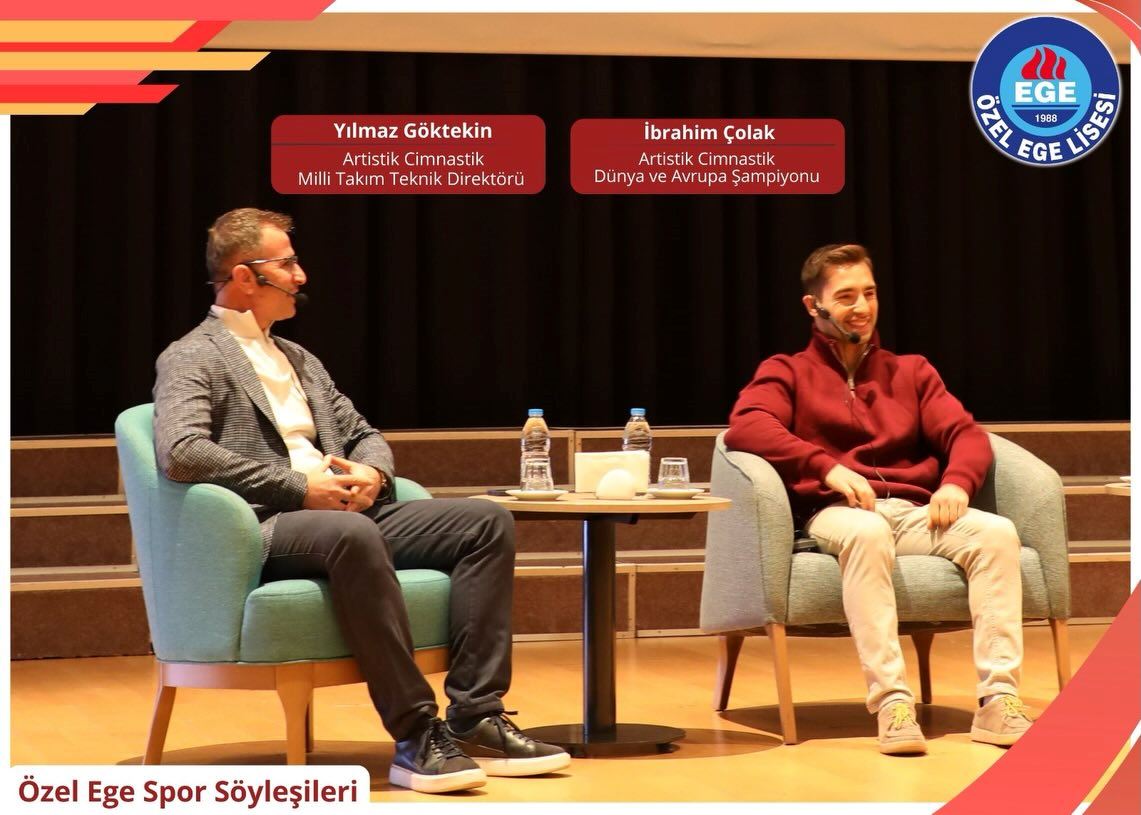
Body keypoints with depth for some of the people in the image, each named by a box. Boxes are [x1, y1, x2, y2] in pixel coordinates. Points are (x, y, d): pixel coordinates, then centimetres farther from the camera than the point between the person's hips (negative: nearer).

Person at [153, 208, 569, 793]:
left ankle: (475, 721, -17)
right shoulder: (191, 360, 1)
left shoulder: (299, 360, 26)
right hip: (266, 529, -8)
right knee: (353, 536, -40)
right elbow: (180, 453, -17)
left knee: (487, 521, -11)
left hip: (347, 515, 8)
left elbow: (364, 436, 28)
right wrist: (299, 487, -17)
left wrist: (371, 473, 2)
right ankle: (416, 736, -35)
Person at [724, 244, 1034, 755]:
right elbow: (745, 426, -6)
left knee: (997, 531, -28)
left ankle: (998, 701, -35)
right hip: (835, 513, -3)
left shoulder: (911, 371, 26)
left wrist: (956, 481, -11)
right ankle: (892, 703, -46)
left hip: (916, 512, 3)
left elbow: (966, 434, 13)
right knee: (867, 532, -40)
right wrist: (827, 467, -20)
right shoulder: (788, 372, 15)